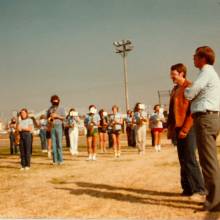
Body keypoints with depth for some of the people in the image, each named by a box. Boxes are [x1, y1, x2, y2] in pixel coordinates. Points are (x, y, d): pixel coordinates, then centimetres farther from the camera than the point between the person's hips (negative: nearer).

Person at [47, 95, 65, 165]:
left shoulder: (61, 108, 7)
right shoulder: (50, 109, 14)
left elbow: (64, 117, 1)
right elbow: (47, 117, 18)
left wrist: (56, 116, -11)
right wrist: (49, 118, -4)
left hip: (58, 126, -3)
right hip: (52, 127, 3)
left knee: (59, 143, -6)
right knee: (53, 143, 2)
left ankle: (60, 159, -1)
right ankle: (55, 160, 6)